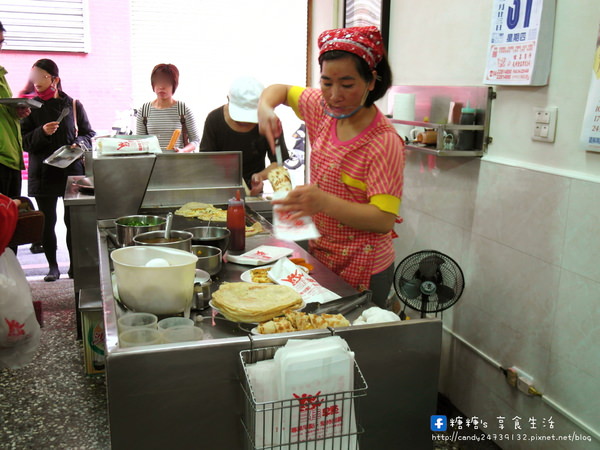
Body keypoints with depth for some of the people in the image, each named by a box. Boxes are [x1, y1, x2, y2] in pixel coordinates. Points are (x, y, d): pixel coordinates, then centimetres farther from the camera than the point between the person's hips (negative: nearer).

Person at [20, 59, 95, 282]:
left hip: (72, 171, -1)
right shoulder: (31, 107, 4)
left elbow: (89, 134, 9)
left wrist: (80, 143, -11)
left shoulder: (73, 105, 4)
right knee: (47, 221, 6)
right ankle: (52, 266, 17)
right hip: (43, 173, 1)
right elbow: (23, 142, 1)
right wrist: (42, 132, -16)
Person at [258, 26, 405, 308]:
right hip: (320, 257, 7)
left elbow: (385, 220, -27)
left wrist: (324, 202, -40)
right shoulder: (324, 109, -2)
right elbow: (281, 90, 15)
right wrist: (265, 107, -8)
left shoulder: (385, 143, -22)